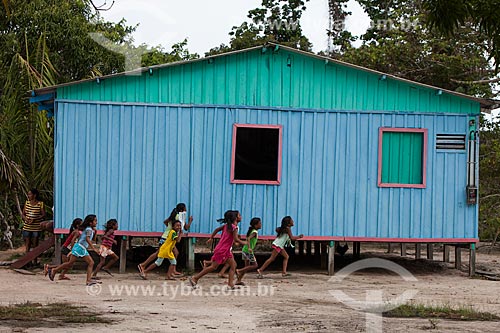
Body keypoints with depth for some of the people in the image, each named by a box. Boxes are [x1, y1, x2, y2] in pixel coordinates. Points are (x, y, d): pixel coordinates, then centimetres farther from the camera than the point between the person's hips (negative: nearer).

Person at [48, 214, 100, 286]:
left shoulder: (91, 229, 15)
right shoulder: (89, 229, -13)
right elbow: (87, 239, -30)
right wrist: (94, 248, -37)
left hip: (83, 249, 9)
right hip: (79, 247, -9)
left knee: (91, 263, -2)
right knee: (70, 263, -4)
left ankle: (89, 280, -9)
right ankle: (54, 270, 8)